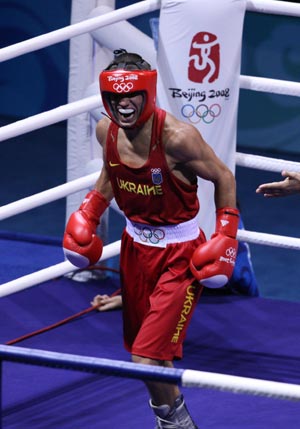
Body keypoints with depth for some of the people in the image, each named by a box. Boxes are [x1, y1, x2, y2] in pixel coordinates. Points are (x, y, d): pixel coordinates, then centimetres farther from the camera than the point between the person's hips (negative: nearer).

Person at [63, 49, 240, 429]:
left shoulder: (177, 137, -25)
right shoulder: (106, 130, -7)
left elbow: (223, 178, -11)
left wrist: (226, 236, -13)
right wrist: (90, 211, 7)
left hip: (179, 254, -6)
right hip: (135, 244, 6)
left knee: (148, 359, -13)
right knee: (141, 348, 17)